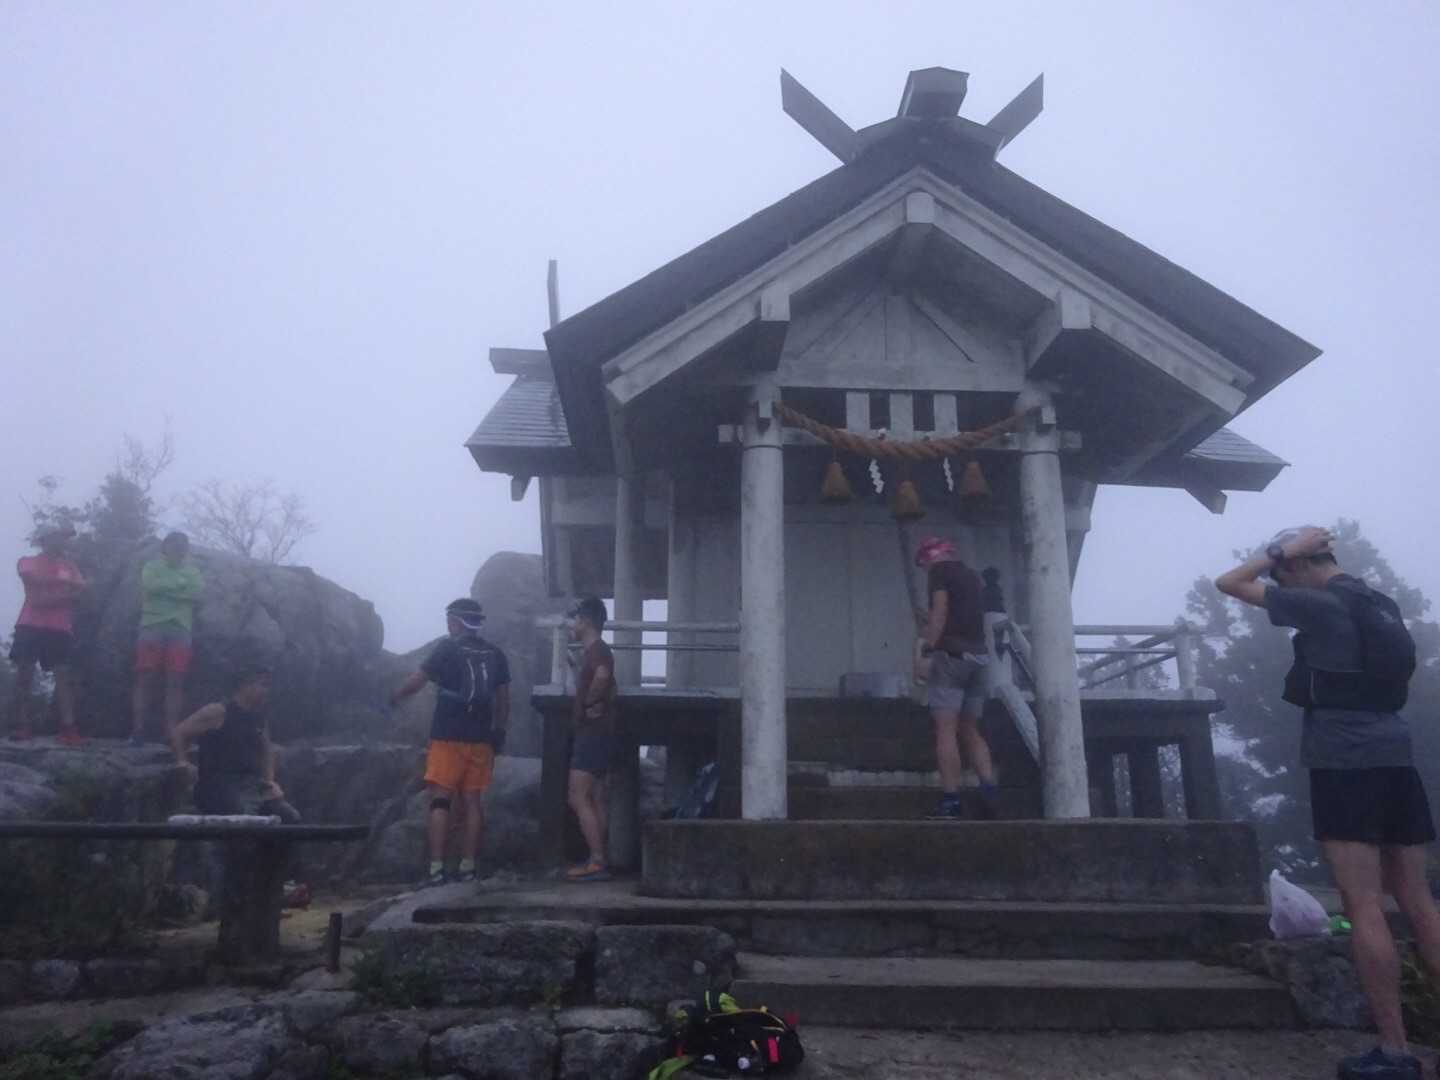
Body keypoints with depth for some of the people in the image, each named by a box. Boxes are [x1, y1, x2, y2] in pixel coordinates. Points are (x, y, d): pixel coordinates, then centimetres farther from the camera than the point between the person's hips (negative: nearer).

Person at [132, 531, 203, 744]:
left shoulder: (192, 572, 16)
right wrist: (181, 583, -2)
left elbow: (198, 593, -3)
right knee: (145, 680, -4)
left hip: (180, 630, 2)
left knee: (175, 682, -3)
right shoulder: (152, 567, 10)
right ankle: (137, 731, -4)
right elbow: (151, 586, -10)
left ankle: (171, 732, -4)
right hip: (152, 627, -2)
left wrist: (165, 588, -6)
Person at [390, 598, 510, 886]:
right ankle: (467, 868, 10)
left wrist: (394, 698, 16)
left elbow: (416, 681, -2)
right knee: (473, 802, 8)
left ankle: (436, 869, -6)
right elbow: (503, 700, 11)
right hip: (481, 739, 5)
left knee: (440, 801, -2)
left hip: (449, 737, -4)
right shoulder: (495, 654, 9)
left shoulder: (447, 648, -4)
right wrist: (498, 732, 20)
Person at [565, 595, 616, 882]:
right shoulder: (594, 652, 18)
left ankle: (597, 862, -10)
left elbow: (602, 676, -37)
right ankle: (598, 860, 13)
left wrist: (589, 702, -22)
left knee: (578, 798, -10)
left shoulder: (597, 650, -14)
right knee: (595, 800, 10)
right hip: (595, 735, 10)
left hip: (593, 735, -10)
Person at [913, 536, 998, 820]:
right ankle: (989, 788, -4)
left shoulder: (940, 570, 1)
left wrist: (926, 652, -15)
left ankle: (951, 800, -11)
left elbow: (940, 612, -11)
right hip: (977, 655, 7)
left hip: (951, 654, -7)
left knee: (946, 729, -7)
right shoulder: (971, 575, 22)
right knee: (970, 730, 11)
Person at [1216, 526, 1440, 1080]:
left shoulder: (1318, 604, -7)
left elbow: (1229, 583, -1)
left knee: (1364, 908, -6)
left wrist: (1283, 549, 4)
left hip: (1345, 764, -8)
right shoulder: (1381, 605, 16)